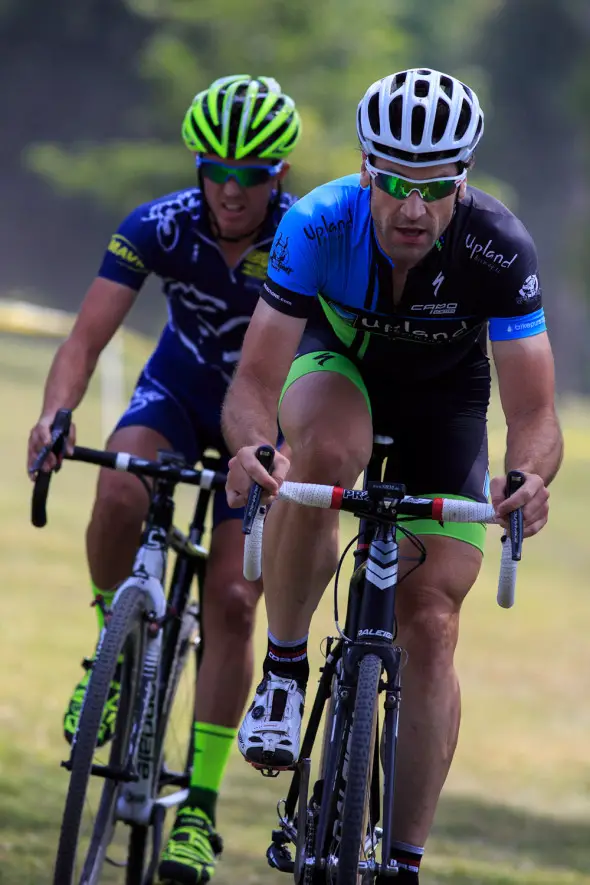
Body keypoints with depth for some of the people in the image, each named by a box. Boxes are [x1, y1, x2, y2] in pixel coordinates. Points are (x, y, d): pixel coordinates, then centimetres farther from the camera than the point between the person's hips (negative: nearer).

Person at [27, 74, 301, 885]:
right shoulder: (160, 227, -22)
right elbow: (87, 338, -26)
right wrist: (55, 414, -45)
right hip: (179, 392, 1)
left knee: (231, 600, -11)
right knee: (120, 496, -33)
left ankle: (201, 803, -2)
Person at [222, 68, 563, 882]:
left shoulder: (498, 250, -34)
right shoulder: (319, 225, -34)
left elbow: (534, 414, -34)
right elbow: (254, 379, -34)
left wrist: (527, 476, -56)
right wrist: (251, 447, -57)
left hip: (444, 395, 0)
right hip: (337, 359, 0)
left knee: (430, 628, -9)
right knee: (325, 452, -38)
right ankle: (284, 667, -16)